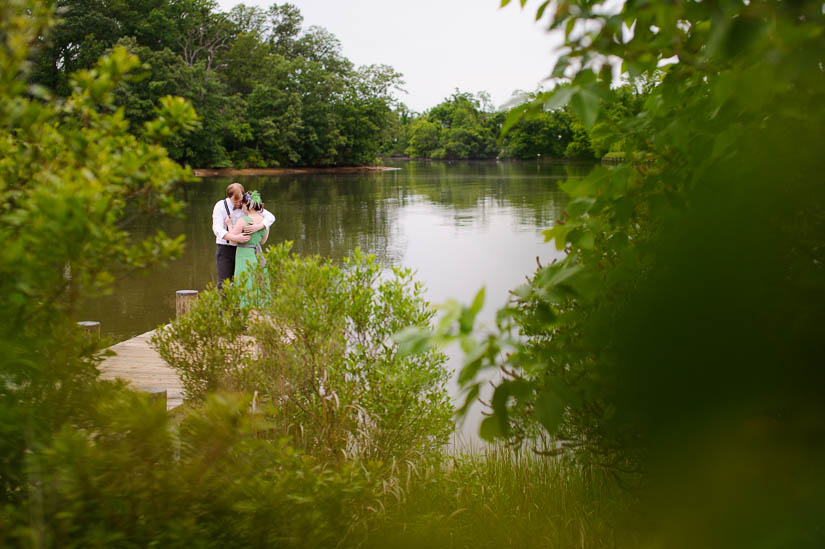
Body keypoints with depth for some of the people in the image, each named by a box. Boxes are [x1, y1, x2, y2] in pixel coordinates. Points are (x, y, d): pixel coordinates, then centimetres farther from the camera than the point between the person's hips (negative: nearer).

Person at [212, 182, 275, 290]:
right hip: (225, 248, -2)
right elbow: (217, 229, -22)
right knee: (224, 284, -6)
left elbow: (270, 217, -8)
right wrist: (236, 238, -38)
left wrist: (258, 227, -29)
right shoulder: (220, 206, -10)